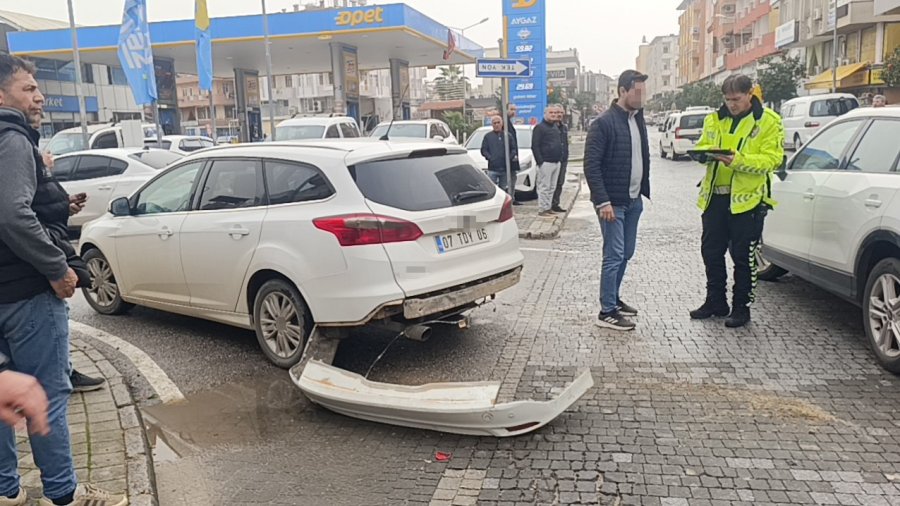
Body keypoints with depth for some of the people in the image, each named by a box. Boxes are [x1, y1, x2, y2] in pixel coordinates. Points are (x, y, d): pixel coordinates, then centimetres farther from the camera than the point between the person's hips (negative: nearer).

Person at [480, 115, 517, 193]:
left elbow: (514, 149, 8)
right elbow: (483, 150, 4)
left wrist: (510, 157, -9)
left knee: (504, 189, 10)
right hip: (492, 168, -2)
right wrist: (489, 157, -12)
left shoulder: (508, 136, 9)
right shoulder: (488, 136, 7)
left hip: (505, 169, 2)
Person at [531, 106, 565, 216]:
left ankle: (548, 208, 17)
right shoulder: (539, 127, -6)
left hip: (556, 162, 8)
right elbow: (535, 146, -12)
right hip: (546, 162, -8)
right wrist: (540, 161, -18)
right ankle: (542, 210, -2)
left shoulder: (556, 127, 19)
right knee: (544, 187, -7)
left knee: (552, 187, 10)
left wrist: (560, 157, 14)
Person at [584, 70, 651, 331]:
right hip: (613, 202, -8)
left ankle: (614, 299, 29)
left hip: (634, 200, 8)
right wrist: (602, 202, -21)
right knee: (614, 255, -5)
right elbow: (591, 165, -16)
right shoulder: (604, 123, -13)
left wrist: (645, 190, 9)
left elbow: (644, 158, 17)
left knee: (626, 253, 14)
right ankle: (607, 312, 4)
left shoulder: (638, 120, 11)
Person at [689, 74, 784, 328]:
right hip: (715, 196, 5)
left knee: (743, 257, 4)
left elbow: (772, 159, -13)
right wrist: (705, 154, -13)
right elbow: (702, 147, 12)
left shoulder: (768, 121, -6)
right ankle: (715, 302, 28)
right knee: (711, 251, 12)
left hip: (747, 198, -5)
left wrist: (738, 160, -28)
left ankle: (741, 307, 18)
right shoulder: (715, 119, 9)